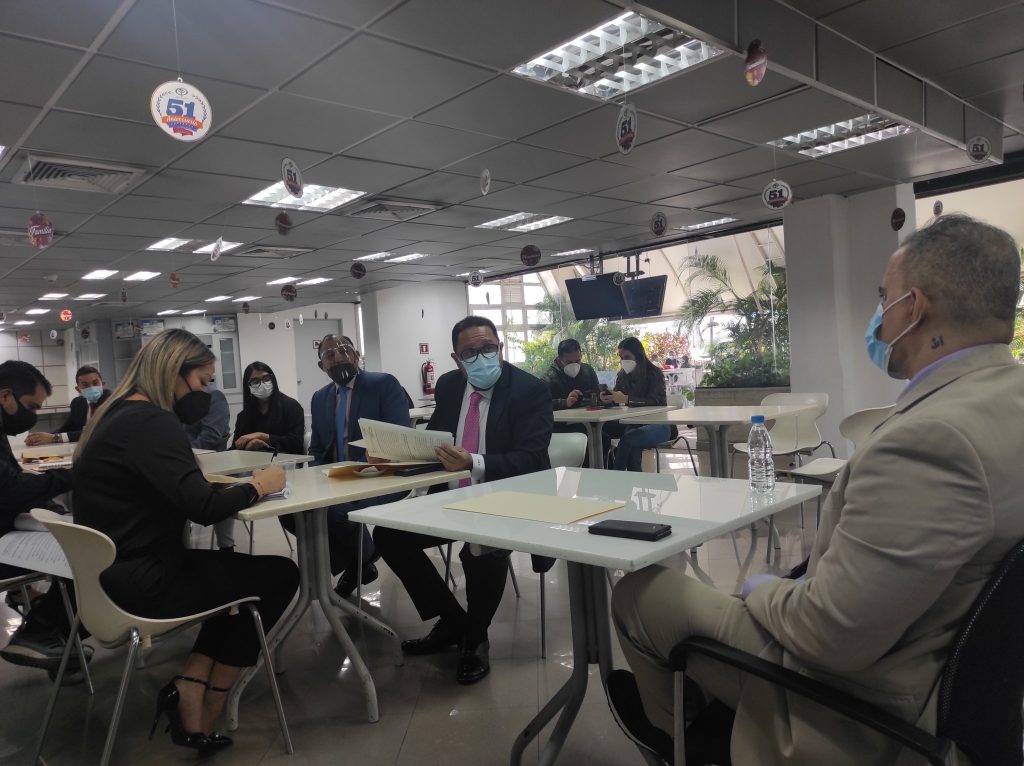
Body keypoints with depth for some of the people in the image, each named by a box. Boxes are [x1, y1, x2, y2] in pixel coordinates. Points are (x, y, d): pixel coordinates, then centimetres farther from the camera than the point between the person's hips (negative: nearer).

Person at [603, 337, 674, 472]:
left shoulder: (654, 373, -10)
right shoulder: (623, 375, 7)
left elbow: (656, 401, -23)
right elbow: (617, 399, 6)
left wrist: (626, 399, -34)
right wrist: (608, 399, -20)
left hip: (658, 424, -6)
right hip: (634, 423, 6)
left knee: (628, 439, -33)